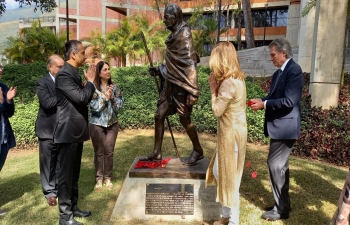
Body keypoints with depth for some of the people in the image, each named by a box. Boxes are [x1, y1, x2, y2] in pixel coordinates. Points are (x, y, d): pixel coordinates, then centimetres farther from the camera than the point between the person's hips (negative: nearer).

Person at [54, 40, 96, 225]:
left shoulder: (74, 73, 15)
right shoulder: (64, 74, -16)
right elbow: (81, 97, -24)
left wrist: (89, 82, 7)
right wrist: (90, 81, -9)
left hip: (76, 131, 10)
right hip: (68, 131, -10)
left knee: (74, 173, 16)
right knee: (66, 174, 0)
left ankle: (73, 207, 29)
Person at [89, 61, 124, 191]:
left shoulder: (114, 87, 2)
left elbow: (119, 106, -2)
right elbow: (95, 107, -13)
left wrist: (112, 97, -16)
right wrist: (105, 97, -17)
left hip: (112, 124, 3)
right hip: (97, 124, -2)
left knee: (109, 152, 7)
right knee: (99, 152, 6)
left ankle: (108, 178, 20)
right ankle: (99, 179, 17)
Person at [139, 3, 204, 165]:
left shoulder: (184, 35, -14)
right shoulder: (174, 36, 11)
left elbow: (190, 64, -20)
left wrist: (192, 92, -24)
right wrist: (159, 70, 21)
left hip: (181, 86, -9)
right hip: (171, 84, 9)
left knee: (184, 119, 2)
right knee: (159, 116, 8)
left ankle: (198, 151, 22)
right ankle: (157, 153, 19)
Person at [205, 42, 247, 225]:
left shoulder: (228, 83, -22)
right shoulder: (237, 78, 8)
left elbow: (217, 111, -15)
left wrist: (213, 88, -7)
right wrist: (217, 87, 3)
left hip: (231, 134, -10)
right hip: (232, 132, 10)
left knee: (230, 178, 4)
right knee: (218, 172, 19)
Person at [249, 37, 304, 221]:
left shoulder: (294, 70, -15)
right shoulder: (278, 73, 14)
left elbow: (289, 101, -24)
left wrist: (264, 104, -19)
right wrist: (261, 101, -1)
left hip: (285, 126, -10)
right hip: (278, 125, 10)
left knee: (275, 164, -6)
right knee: (280, 165, 16)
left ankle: (281, 209, 8)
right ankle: (283, 204, 29)